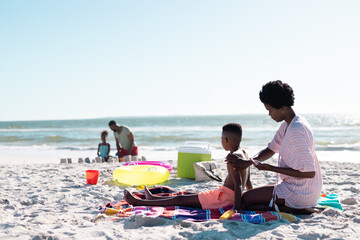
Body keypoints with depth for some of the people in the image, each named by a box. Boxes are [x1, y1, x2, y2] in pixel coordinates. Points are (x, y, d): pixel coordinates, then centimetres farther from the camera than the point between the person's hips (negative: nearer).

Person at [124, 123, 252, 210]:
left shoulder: (232, 157, -20)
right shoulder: (243, 153, 11)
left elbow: (238, 184, -28)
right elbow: (248, 182, 19)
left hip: (223, 197, -10)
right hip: (225, 195, 10)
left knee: (181, 200, -5)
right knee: (189, 196, 21)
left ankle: (138, 202, 1)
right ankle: (154, 198, 37)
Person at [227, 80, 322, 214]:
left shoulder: (296, 131, -24)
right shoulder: (287, 125, 8)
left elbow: (309, 172, -26)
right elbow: (271, 149, 17)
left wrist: (270, 168, -20)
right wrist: (249, 162, -1)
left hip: (299, 192, -10)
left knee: (245, 201, -9)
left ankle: (299, 210, -12)